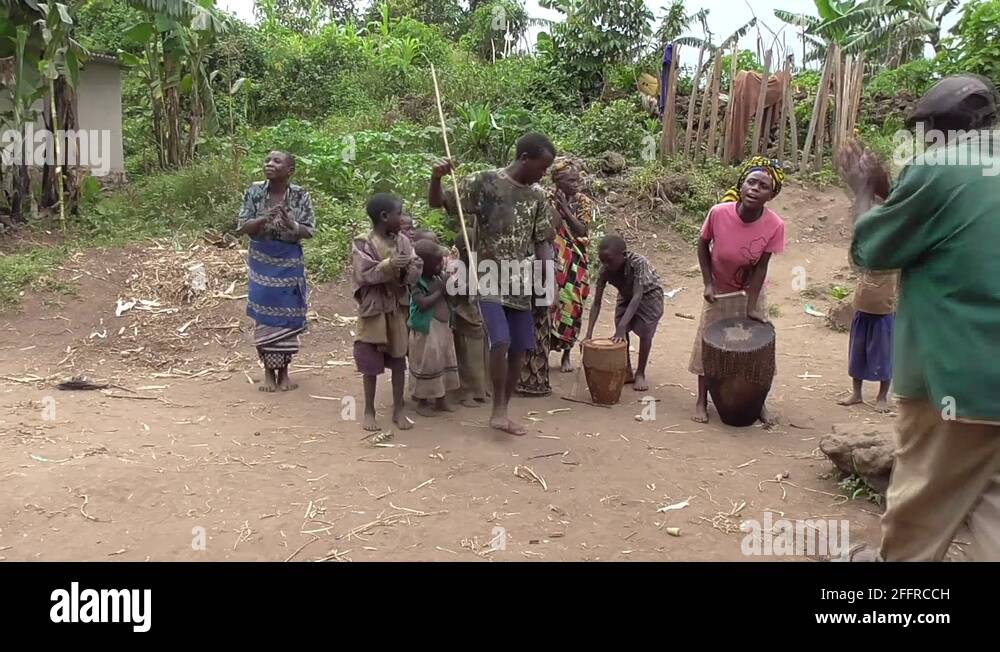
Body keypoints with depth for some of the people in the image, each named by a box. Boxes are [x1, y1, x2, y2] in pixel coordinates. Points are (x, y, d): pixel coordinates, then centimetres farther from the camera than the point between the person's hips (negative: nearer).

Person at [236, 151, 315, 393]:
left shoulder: (300, 195, -8)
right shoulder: (254, 191, -6)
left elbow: (309, 231, -6)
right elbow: (242, 227, -7)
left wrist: (291, 225, -26)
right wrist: (264, 219, -25)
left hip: (289, 264, 0)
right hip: (262, 264, 0)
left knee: (287, 318, 5)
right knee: (265, 318, 4)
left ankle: (284, 371, 20)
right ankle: (269, 371, 18)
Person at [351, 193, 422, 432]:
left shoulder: (402, 240, 2)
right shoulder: (363, 243, -12)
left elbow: (417, 267, -2)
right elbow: (363, 273, -19)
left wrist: (405, 269, -22)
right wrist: (388, 266, -29)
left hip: (398, 308, 4)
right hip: (373, 309, -4)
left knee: (398, 359, 10)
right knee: (371, 363, 5)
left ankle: (399, 409, 21)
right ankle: (369, 411, 18)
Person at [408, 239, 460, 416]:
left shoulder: (439, 278, 7)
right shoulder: (417, 283, -16)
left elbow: (446, 298, 14)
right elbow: (423, 303, -26)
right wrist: (439, 292, -19)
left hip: (444, 328, 8)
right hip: (427, 330, -8)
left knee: (445, 362, 14)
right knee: (427, 365, 0)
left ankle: (441, 399, 26)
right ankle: (422, 402, 13)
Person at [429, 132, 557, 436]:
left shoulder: (538, 197, 7)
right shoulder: (484, 182, -7)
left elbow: (542, 243, 10)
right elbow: (437, 203, -5)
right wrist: (436, 178, -25)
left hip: (520, 284, 5)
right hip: (489, 280, -5)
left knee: (519, 349, 7)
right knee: (501, 342, -20)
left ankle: (504, 410, 22)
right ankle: (498, 409, -4)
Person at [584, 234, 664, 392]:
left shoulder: (638, 263, -40)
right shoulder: (605, 270, -28)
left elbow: (637, 297, -45)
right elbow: (597, 303, -24)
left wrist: (622, 327, -54)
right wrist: (589, 334, -33)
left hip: (648, 294, -4)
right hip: (626, 295, 4)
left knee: (645, 332, -11)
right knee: (621, 333, -3)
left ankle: (640, 374, 6)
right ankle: (627, 371, 13)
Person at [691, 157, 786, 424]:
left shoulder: (775, 226, -27)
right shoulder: (718, 213, -29)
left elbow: (761, 267, -18)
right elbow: (703, 244, -10)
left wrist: (750, 306, -17)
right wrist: (708, 283, -13)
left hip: (751, 289, 0)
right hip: (719, 289, 0)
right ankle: (702, 401, 18)